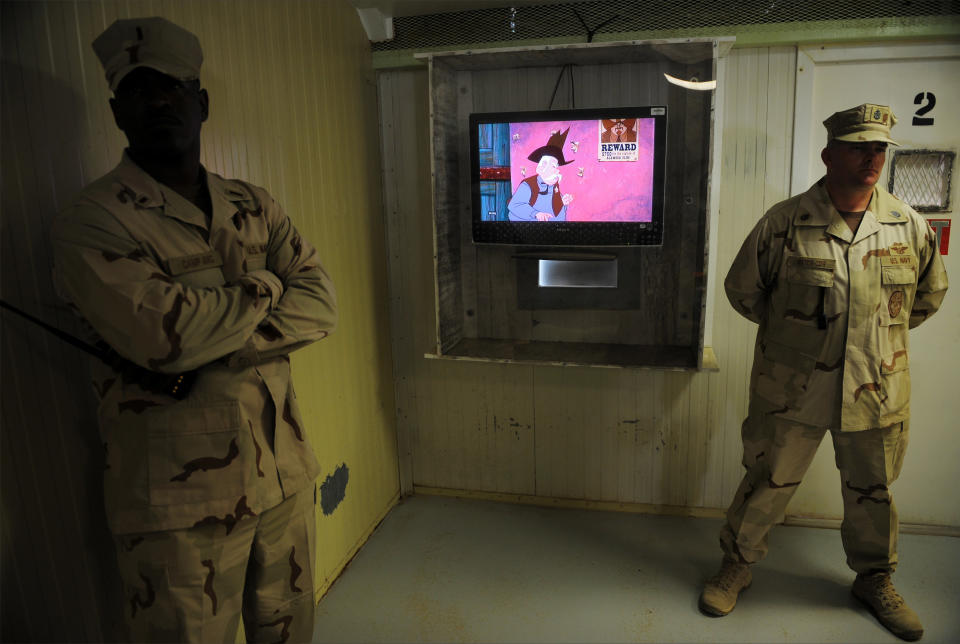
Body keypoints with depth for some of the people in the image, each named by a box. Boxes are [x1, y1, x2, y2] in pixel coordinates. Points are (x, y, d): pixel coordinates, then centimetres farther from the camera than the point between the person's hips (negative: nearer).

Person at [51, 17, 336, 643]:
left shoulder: (255, 207, 8)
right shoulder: (92, 222, -10)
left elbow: (321, 303, -4)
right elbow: (162, 333, -25)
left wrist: (216, 351, -18)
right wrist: (264, 288, -9)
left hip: (287, 474, 5)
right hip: (181, 501, -5)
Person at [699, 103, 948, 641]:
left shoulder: (909, 225, 0)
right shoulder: (785, 223, -10)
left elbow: (931, 293, 17)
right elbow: (742, 288, 2)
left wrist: (880, 333, 14)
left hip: (878, 391, 3)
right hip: (794, 390, -3)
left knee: (873, 493, 19)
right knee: (767, 485, 9)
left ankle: (876, 580, 43)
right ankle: (737, 567, 32)